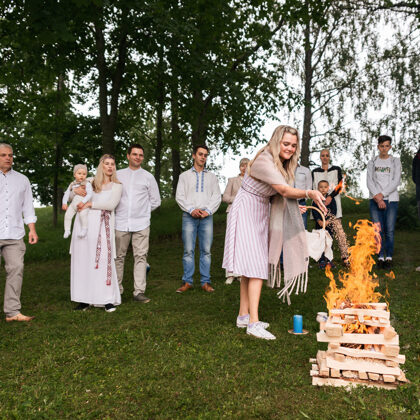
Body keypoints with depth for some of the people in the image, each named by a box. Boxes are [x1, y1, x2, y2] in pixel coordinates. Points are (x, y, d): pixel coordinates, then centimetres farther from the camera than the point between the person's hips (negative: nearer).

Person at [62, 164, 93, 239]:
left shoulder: (87, 184, -4)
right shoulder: (72, 184, 12)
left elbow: (90, 194, -14)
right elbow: (67, 194, 15)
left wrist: (83, 202, -24)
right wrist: (64, 203, 3)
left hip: (82, 204, -5)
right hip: (73, 204, 5)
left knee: (83, 214, -29)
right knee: (67, 215, -7)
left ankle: (84, 229, -15)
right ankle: (67, 230, 5)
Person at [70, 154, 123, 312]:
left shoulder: (116, 185, 11)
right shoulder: (91, 182, 18)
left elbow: (111, 204, -5)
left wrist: (91, 204, -9)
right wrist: (75, 191, 1)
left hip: (102, 225, -3)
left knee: (104, 260, -9)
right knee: (83, 260, 2)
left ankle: (108, 300, -3)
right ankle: (84, 299, 9)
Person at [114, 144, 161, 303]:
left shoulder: (148, 177, 9)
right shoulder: (118, 175, 11)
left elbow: (156, 201, 14)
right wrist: (118, 211, 10)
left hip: (141, 224, -1)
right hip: (121, 223, 1)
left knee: (141, 257, -6)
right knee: (118, 257, 5)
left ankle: (139, 292, -3)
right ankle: (117, 290, 15)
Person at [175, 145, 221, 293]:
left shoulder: (212, 177, 17)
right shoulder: (184, 175, 14)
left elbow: (217, 197, 9)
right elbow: (179, 196, 5)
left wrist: (207, 210, -7)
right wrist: (191, 209, -9)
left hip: (206, 216, 1)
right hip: (189, 216, -1)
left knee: (206, 250, -1)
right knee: (188, 250, -4)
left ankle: (205, 282, 3)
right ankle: (187, 282, 2)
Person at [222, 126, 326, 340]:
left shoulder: (282, 163, 7)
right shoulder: (265, 162, -23)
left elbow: (280, 194, 13)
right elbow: (284, 190, -31)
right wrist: (309, 193, -45)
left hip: (259, 215, 9)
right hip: (246, 213, -9)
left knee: (250, 267, 10)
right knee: (256, 267, -15)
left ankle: (243, 316, 18)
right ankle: (253, 323, -15)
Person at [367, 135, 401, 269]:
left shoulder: (395, 161, 9)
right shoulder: (372, 162, 12)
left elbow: (396, 181, -1)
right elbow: (369, 181, 3)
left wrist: (382, 194, -11)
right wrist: (377, 197, -11)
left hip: (391, 199, -1)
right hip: (375, 200, 1)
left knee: (389, 230, -5)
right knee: (378, 229, -3)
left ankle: (389, 257, 4)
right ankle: (380, 257, 3)